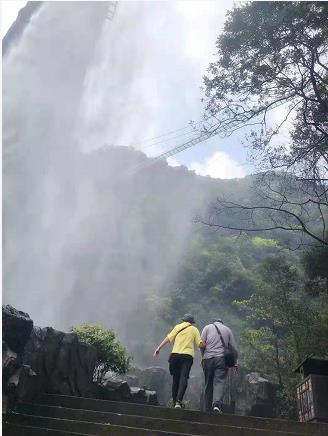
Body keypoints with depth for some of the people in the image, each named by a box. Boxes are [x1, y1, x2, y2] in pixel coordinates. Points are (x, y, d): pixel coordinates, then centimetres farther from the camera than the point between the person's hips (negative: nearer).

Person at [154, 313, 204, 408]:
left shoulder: (178, 327, 14)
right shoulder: (194, 329, 12)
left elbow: (168, 338, 3)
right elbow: (200, 344, 2)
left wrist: (159, 348, 3)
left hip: (175, 354, 2)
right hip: (188, 355, -2)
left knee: (175, 379, 12)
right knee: (184, 378, -9)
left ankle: (175, 402, 16)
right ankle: (178, 401, -27)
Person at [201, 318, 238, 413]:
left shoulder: (207, 327, 13)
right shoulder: (227, 329, 17)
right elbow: (233, 348, 14)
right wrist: (235, 361, 22)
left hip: (208, 358, 1)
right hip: (222, 358, 0)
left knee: (208, 384, 7)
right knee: (220, 381, -7)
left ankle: (208, 409, 8)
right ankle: (217, 403, -30)